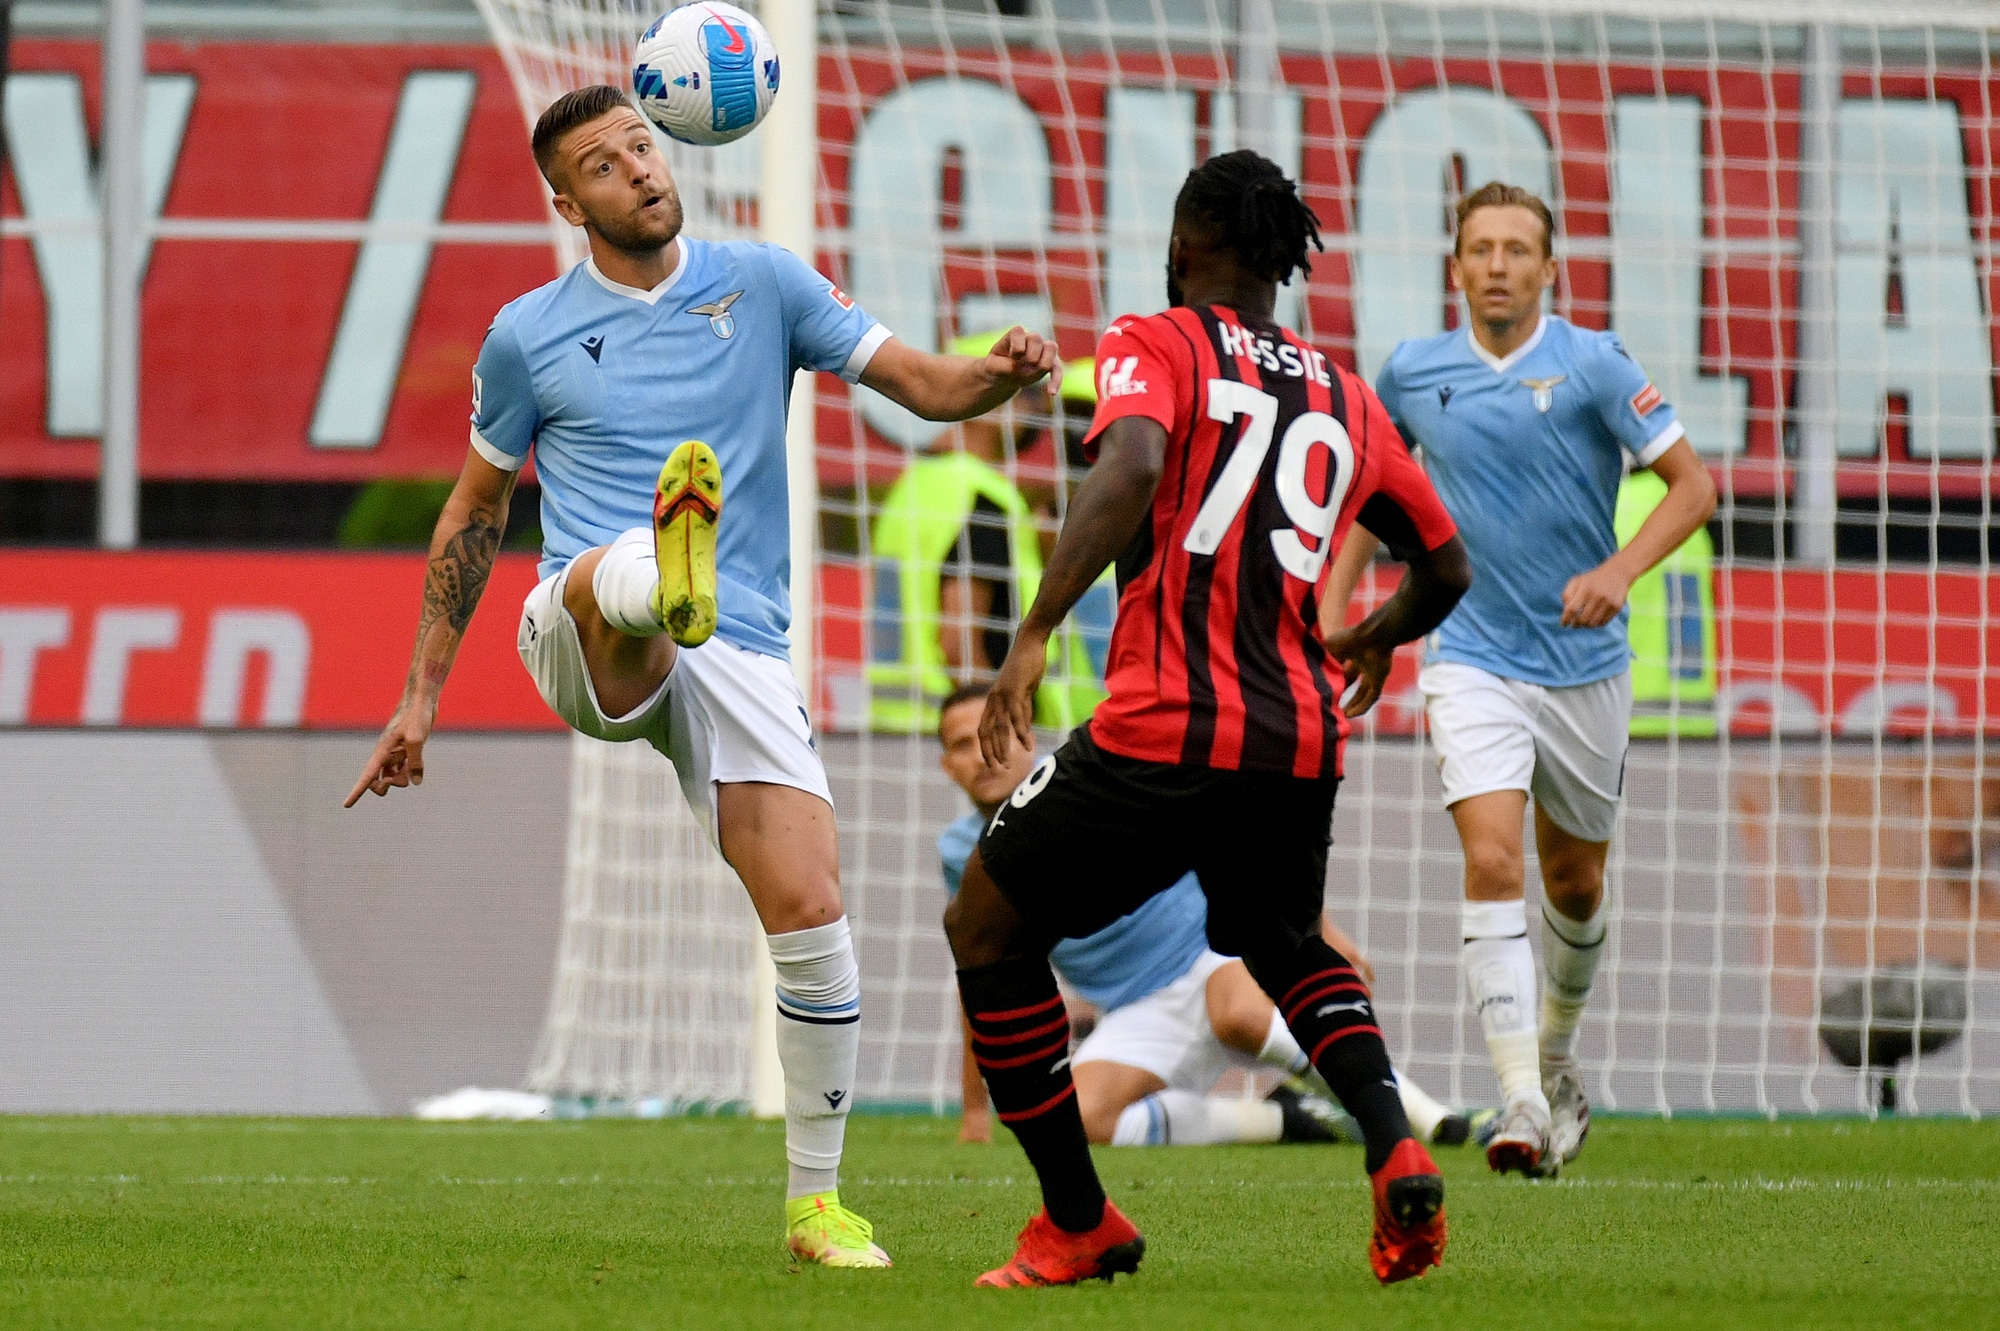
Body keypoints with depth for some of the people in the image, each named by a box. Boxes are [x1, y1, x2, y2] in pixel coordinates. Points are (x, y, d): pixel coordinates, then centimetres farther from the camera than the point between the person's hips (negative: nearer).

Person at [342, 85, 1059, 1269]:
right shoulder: (530, 337, 9)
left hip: (740, 651, 1)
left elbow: (919, 381, 9)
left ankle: (816, 1202, 1)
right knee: (612, 573, -38)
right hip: (585, 641, -1)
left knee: (812, 916, -11)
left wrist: (1006, 371, -14)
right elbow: (476, 514, 20)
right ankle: (668, 573, -76)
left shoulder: (761, 284, 11)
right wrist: (421, 696, 20)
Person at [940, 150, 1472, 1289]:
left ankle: (1081, 1224, 12)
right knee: (1286, 945, 33)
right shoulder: (1346, 397, 17)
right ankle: (1396, 1147, 6)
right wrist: (1377, 639, 47)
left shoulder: (1158, 346, 2)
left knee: (988, 929, 14)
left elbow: (1130, 468, -19)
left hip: (1166, 727, -6)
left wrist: (1034, 636, -23)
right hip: (1303, 742, 6)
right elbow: (1447, 569, 25)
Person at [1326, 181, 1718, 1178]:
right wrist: (1337, 601, 8)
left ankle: (1557, 1053, 42)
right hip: (1472, 658, 0)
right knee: (1493, 862, -19)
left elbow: (1693, 483, -7)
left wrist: (1619, 570, -22)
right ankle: (1522, 1104, -25)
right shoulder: (1412, 373, 1)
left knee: (1574, 885, 14)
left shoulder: (1592, 365, -7)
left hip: (1585, 665, 0)